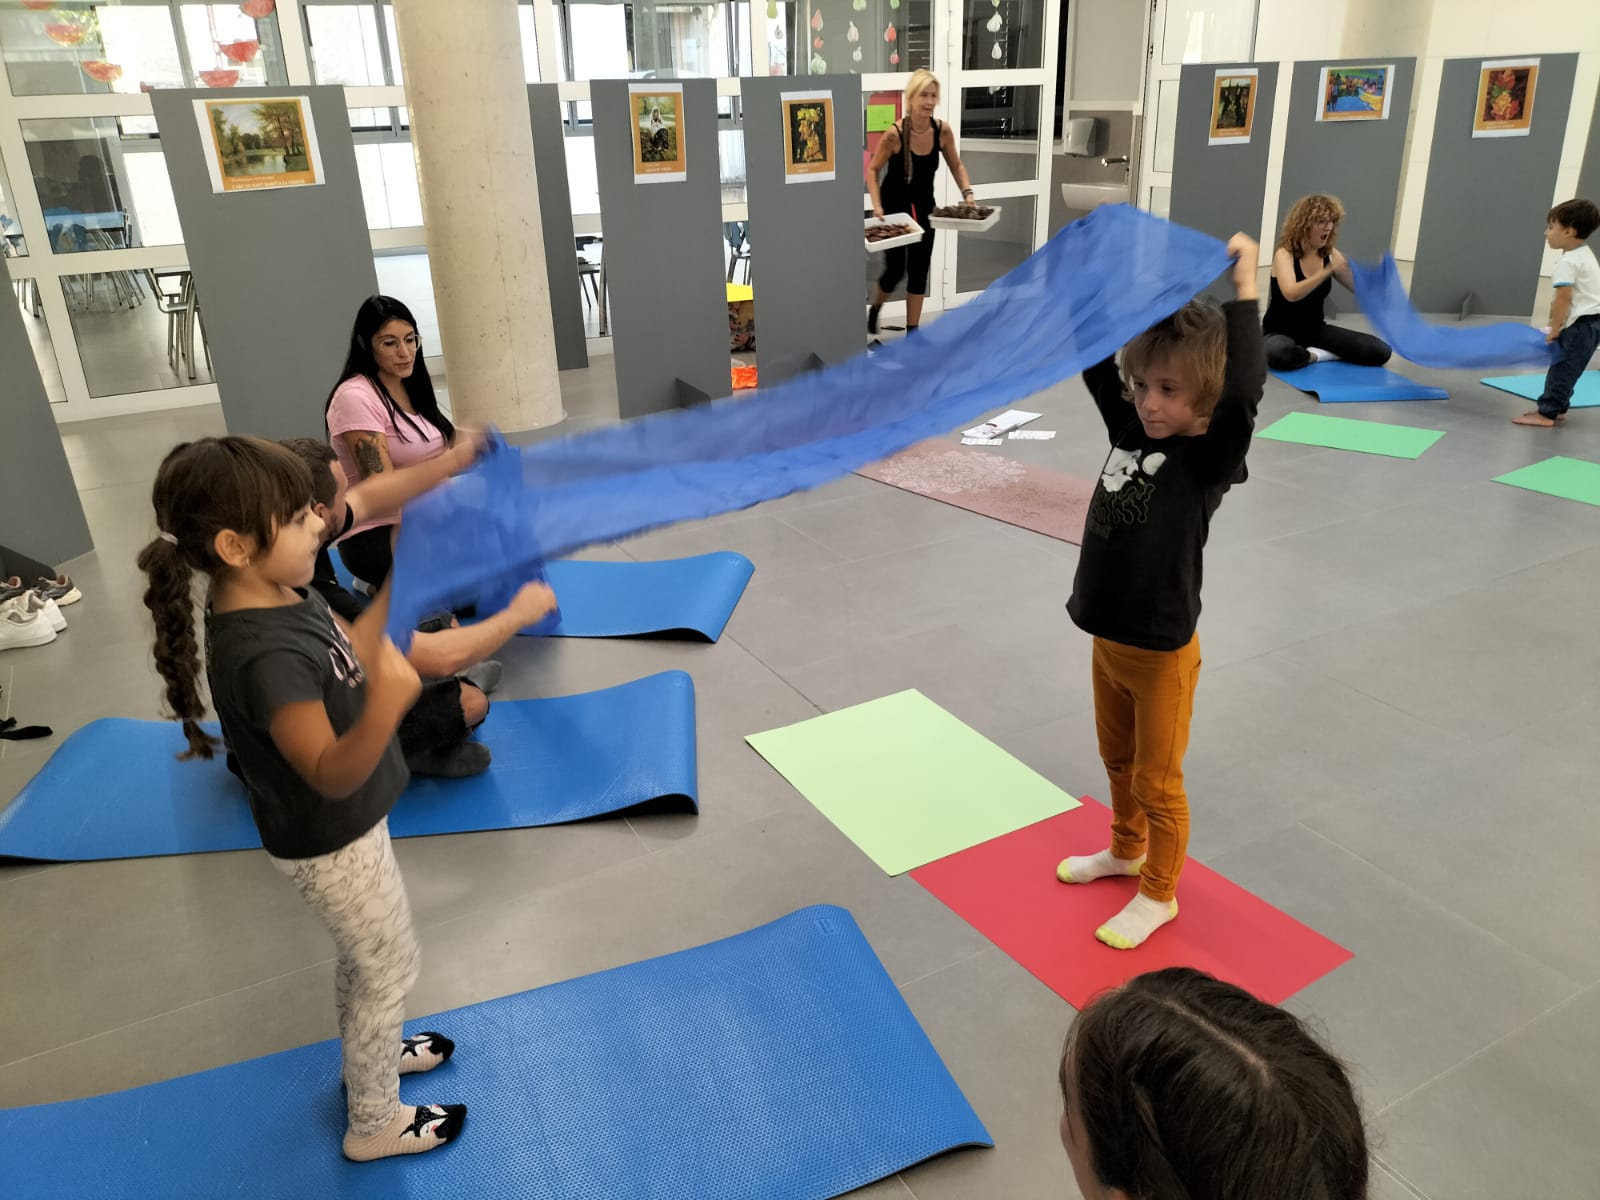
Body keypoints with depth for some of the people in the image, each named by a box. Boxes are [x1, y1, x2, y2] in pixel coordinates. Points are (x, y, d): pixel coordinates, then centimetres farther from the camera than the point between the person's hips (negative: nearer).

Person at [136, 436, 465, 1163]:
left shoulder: (282, 597, -8)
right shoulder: (263, 655, -37)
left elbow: (346, 657, 10)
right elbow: (332, 774, -36)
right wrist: (387, 705, -53)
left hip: (343, 826, 8)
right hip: (330, 843, -8)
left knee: (363, 958, 29)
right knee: (390, 969, 12)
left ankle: (369, 1054, 55)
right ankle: (374, 1124, 35)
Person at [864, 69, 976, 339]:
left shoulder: (942, 131, -12)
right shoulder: (894, 134, -23)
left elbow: (956, 165, 3)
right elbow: (873, 170, -13)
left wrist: (967, 193, -10)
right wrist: (877, 206, -23)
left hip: (923, 207, 4)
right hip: (894, 206, -4)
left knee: (919, 270, 5)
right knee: (895, 269, -1)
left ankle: (912, 331, 17)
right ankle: (874, 309, 31)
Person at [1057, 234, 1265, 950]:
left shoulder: (1211, 456, -20)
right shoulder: (1129, 429, -2)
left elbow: (1245, 390, -38)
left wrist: (1244, 289, -33)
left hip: (1162, 651, -6)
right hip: (1107, 639, 6)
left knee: (1157, 780, 11)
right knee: (1117, 760, 25)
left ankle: (1159, 893, 31)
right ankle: (1127, 849, 48)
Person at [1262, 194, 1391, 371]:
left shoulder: (1331, 254, 1)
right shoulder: (1284, 254, -15)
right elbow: (1291, 294, -34)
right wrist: (1329, 270, -41)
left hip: (1316, 330, 5)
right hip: (1281, 332, -5)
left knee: (1380, 351, -7)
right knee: (1278, 353, -43)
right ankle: (1314, 356, -11)